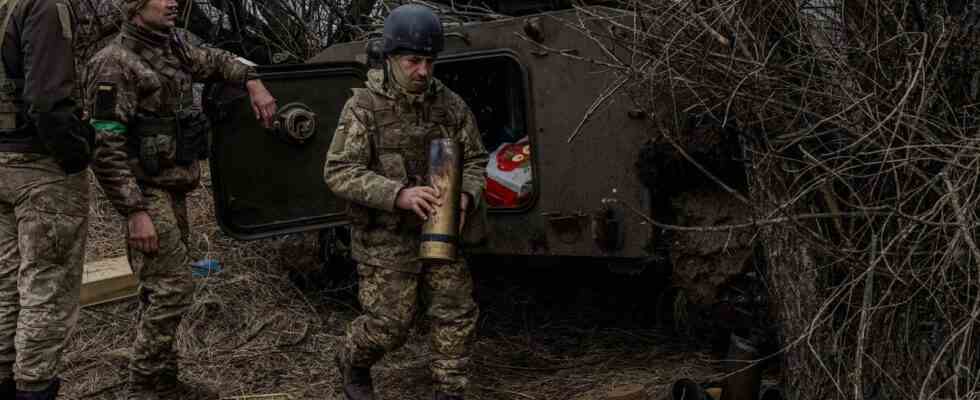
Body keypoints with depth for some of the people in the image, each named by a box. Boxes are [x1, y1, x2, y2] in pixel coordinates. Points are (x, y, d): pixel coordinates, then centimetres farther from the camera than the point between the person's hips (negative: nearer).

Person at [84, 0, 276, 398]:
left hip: (173, 189, 9)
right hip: (146, 192, -9)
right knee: (172, 288, -10)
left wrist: (252, 82, 9)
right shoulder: (115, 63, -17)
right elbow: (106, 148, -21)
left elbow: (215, 61, 28)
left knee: (163, 288, 12)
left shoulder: (172, 47, 8)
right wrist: (135, 212, -25)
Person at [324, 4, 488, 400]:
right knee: (389, 324, 1)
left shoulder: (450, 104, 1)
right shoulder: (364, 106, -12)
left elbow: (475, 159, 8)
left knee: (457, 313, 2)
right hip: (385, 237, -4)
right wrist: (398, 194, -31)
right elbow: (338, 172, -17)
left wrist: (465, 196, -15)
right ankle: (351, 362, 32)